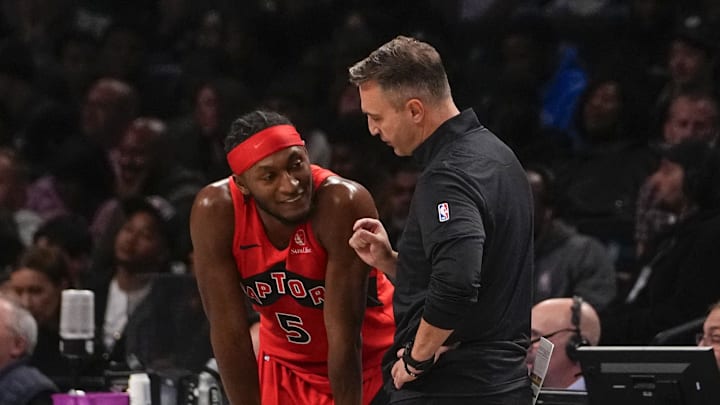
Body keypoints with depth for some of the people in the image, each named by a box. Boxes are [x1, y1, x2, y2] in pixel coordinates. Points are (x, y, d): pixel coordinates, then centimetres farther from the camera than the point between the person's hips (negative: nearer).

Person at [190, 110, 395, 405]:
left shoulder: (343, 204, -31)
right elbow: (228, 329, -18)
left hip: (368, 358, -3)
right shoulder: (215, 212, -22)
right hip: (285, 363, 3)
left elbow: (344, 333, -28)